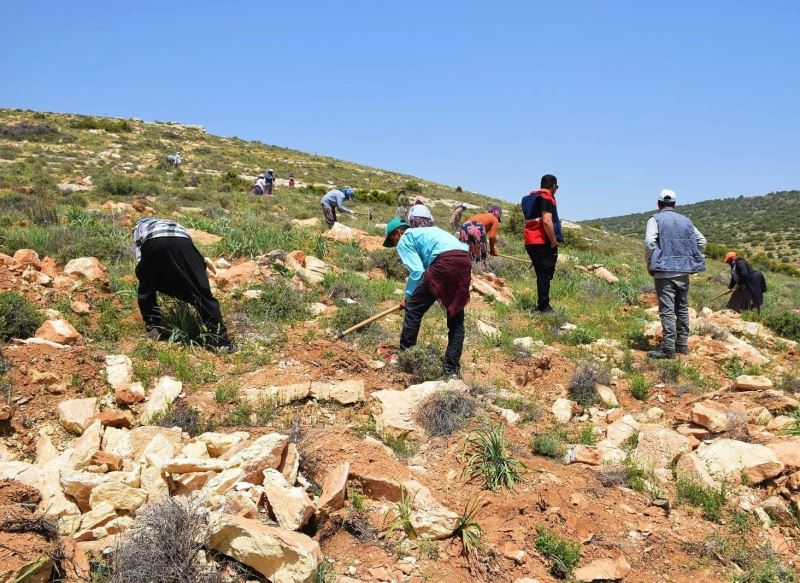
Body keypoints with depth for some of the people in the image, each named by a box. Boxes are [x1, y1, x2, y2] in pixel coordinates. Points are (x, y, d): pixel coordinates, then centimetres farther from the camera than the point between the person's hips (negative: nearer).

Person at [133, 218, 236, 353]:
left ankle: (153, 326, 27)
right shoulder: (175, 225, 47)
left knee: (146, 288, 27)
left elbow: (140, 260, 25)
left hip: (154, 244, -1)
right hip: (182, 243, 2)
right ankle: (219, 337, -4)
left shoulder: (140, 226, 41)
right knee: (201, 291, 3)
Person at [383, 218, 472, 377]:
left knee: (414, 309, 6)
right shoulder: (425, 232, 37)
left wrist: (408, 295, 14)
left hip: (444, 262, -8)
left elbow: (417, 271, 1)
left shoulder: (405, 240, 13)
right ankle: (452, 369, 15)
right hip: (465, 261, 8)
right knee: (456, 320, 13)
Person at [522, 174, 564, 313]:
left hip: (530, 242, 8)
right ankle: (544, 306, -3)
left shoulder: (530, 198, 17)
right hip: (543, 242, -8)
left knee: (541, 274, 16)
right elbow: (547, 221, -22)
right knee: (546, 274, -4)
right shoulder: (547, 198, -10)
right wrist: (554, 241, -15)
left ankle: (541, 304, 21)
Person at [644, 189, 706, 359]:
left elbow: (649, 242, -17)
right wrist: (689, 260, 17)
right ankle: (682, 345, 19)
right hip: (684, 272, 5)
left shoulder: (655, 219, -3)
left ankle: (668, 348, -7)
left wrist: (650, 265, -5)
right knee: (682, 309, 14)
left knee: (667, 311, -5)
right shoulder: (685, 220, 13)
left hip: (664, 272, -5)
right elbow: (701, 241, 12)